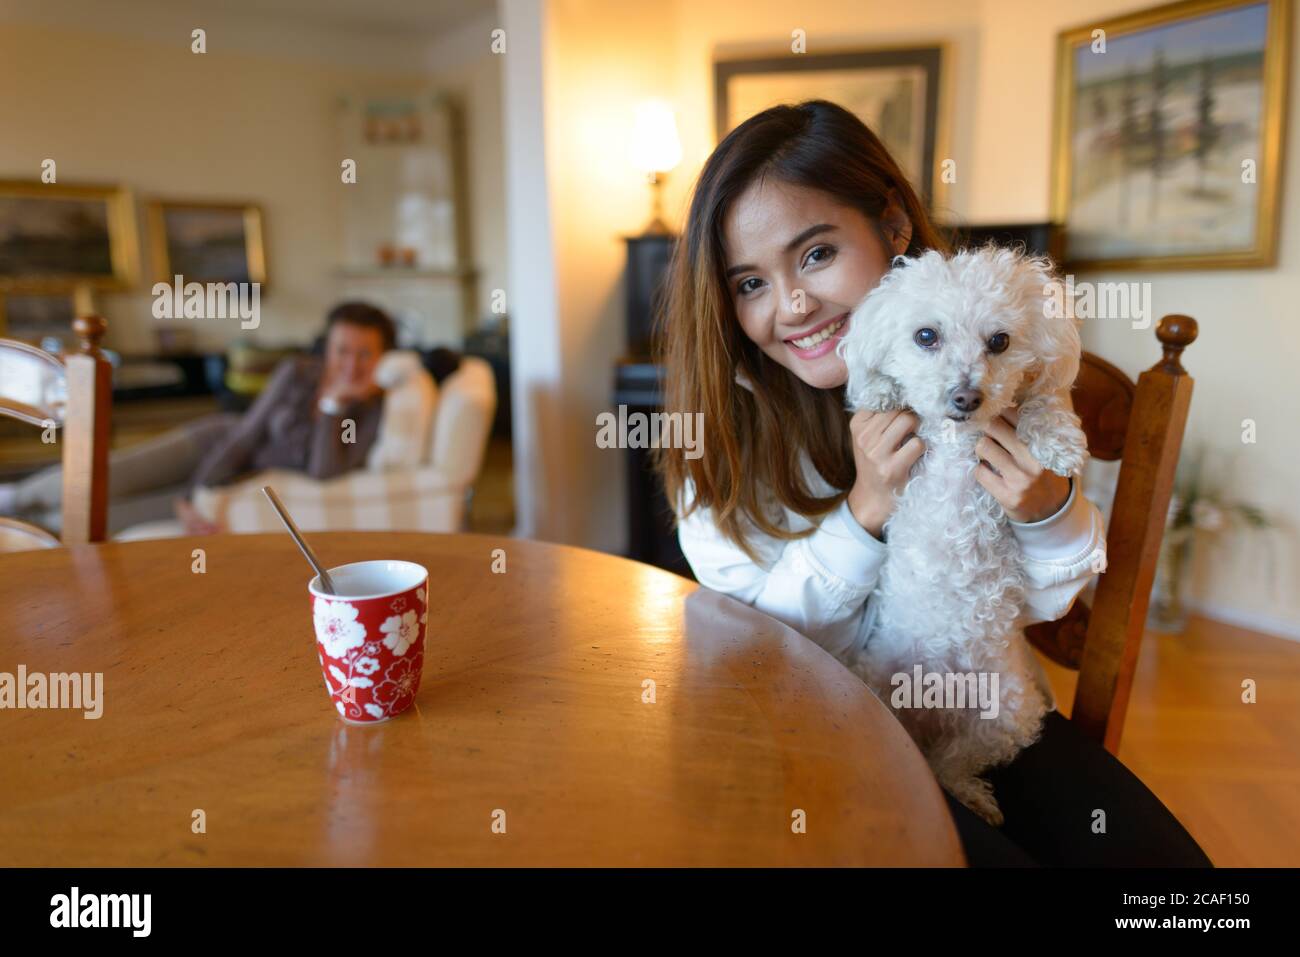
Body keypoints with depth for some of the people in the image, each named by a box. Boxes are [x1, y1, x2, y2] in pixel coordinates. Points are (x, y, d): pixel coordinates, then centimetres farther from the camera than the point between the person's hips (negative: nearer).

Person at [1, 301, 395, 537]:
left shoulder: (376, 408, -25)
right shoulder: (298, 372, -21)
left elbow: (323, 473, -34)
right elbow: (245, 436, -15)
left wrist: (336, 401, -41)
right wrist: (193, 499, -21)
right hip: (221, 439, 0)